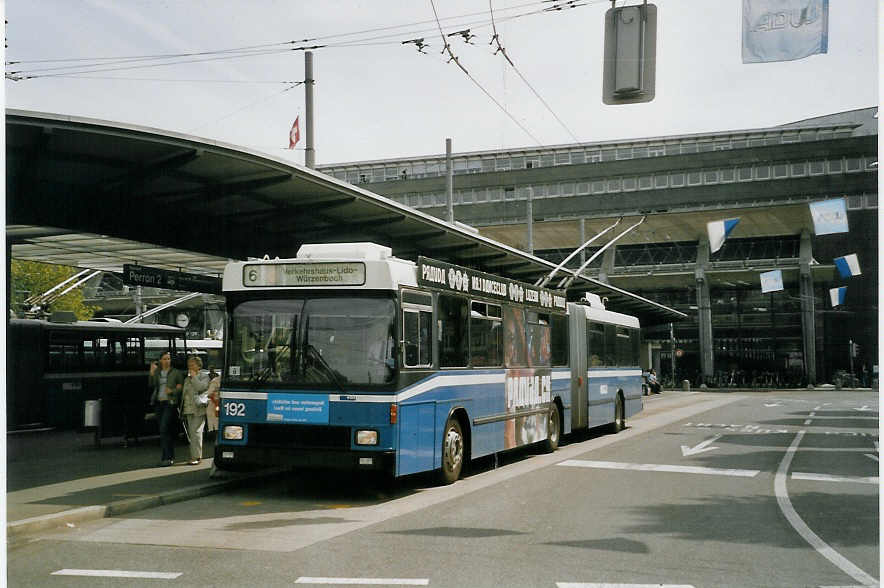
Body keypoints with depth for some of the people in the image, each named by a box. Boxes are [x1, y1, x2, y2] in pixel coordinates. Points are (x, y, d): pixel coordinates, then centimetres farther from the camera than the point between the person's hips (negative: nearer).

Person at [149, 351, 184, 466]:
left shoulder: (176, 373, 2)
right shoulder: (157, 372, 12)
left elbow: (182, 387, 4)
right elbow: (152, 385, 1)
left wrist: (173, 391, -12)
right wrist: (152, 373, -9)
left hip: (170, 403, -5)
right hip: (159, 403, 5)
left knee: (164, 430, -15)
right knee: (165, 431, 9)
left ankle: (167, 457, -14)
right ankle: (170, 456, 18)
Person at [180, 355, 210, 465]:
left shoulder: (204, 377, 4)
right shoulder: (187, 379, 23)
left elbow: (201, 387, -15)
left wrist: (194, 376, -6)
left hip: (199, 409, -7)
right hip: (188, 409, 7)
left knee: (196, 432, -12)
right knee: (191, 434, 5)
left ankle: (195, 457, -12)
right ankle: (196, 455, 10)